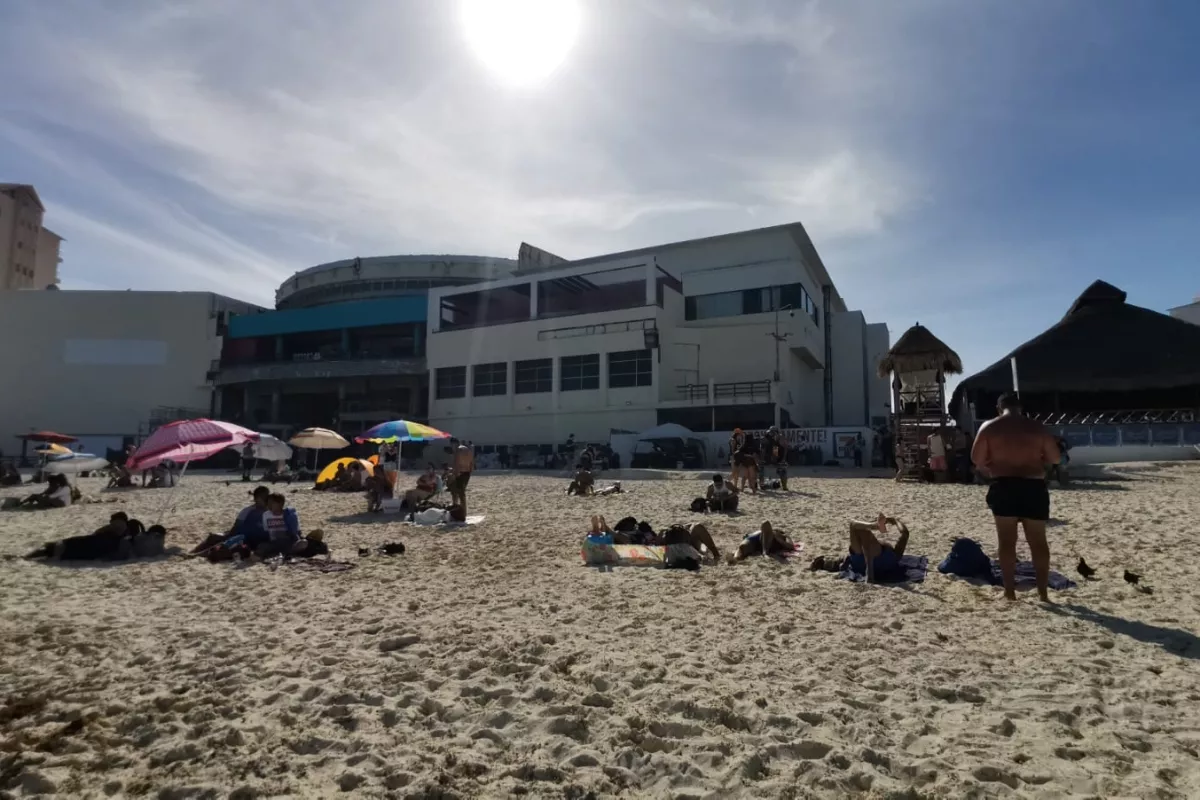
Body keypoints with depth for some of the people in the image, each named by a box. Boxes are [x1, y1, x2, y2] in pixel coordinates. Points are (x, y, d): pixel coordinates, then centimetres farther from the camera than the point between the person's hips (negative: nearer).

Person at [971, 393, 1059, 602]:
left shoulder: (989, 427, 1)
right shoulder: (1038, 427, 7)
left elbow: (976, 459, -2)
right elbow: (1055, 458, 9)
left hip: (1004, 487, -2)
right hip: (1034, 487, 2)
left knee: (1007, 541, 4)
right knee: (1038, 541, 10)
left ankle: (1010, 593, 4)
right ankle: (1043, 593, 12)